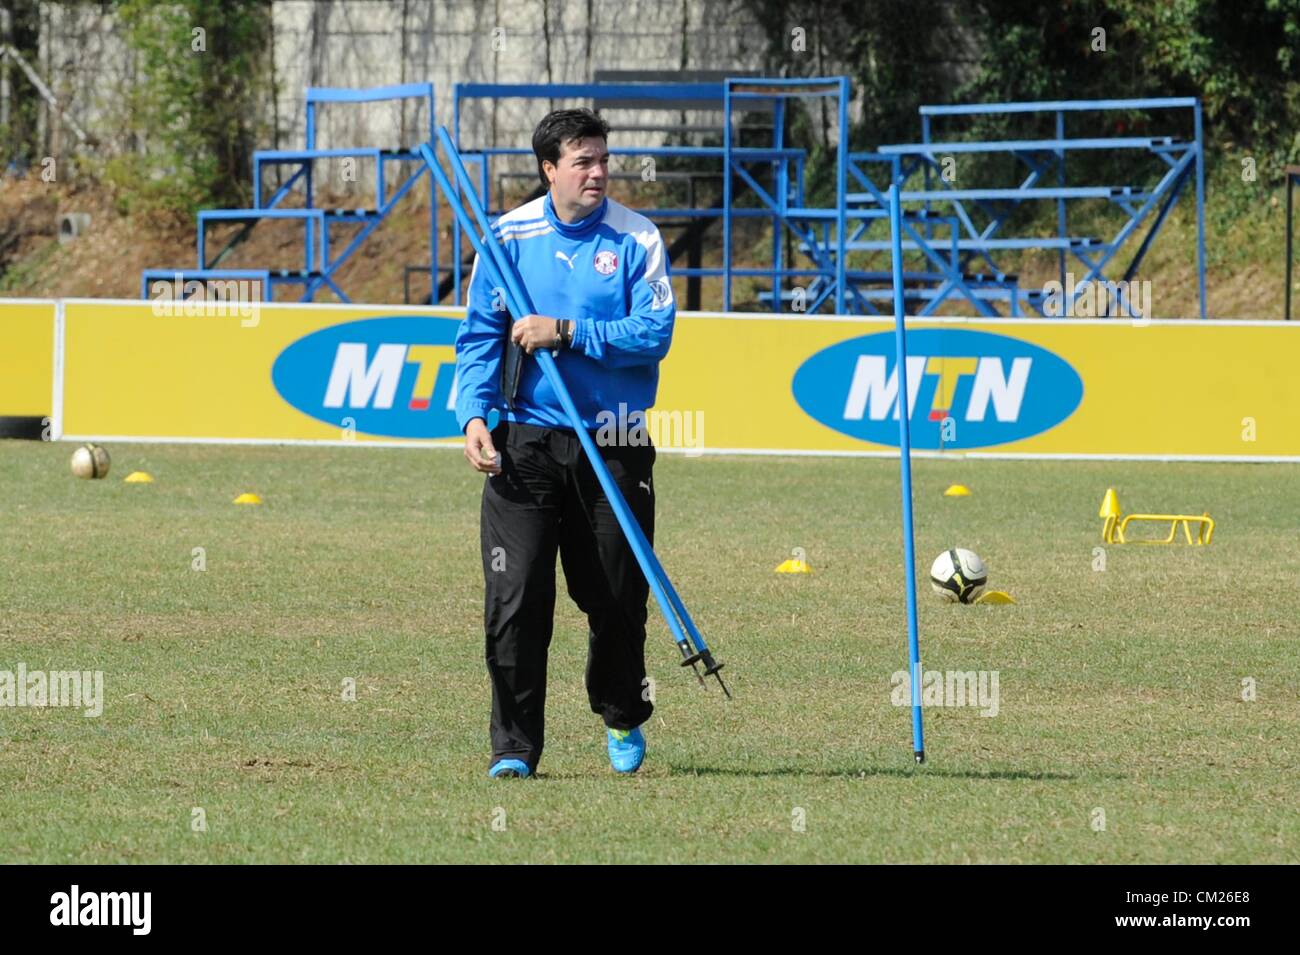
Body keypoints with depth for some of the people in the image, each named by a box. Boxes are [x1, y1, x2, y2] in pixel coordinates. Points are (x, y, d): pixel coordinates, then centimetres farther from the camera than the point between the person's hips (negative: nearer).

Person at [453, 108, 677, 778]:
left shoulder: (637, 239, -1)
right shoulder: (510, 235, 3)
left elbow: (654, 334, -11)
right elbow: (478, 336, 4)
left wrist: (567, 333, -18)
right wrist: (474, 414, -10)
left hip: (613, 445, 0)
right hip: (524, 444, 0)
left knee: (616, 597, 8)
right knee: (515, 596, -8)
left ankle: (623, 719, 34)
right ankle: (514, 746, 0)